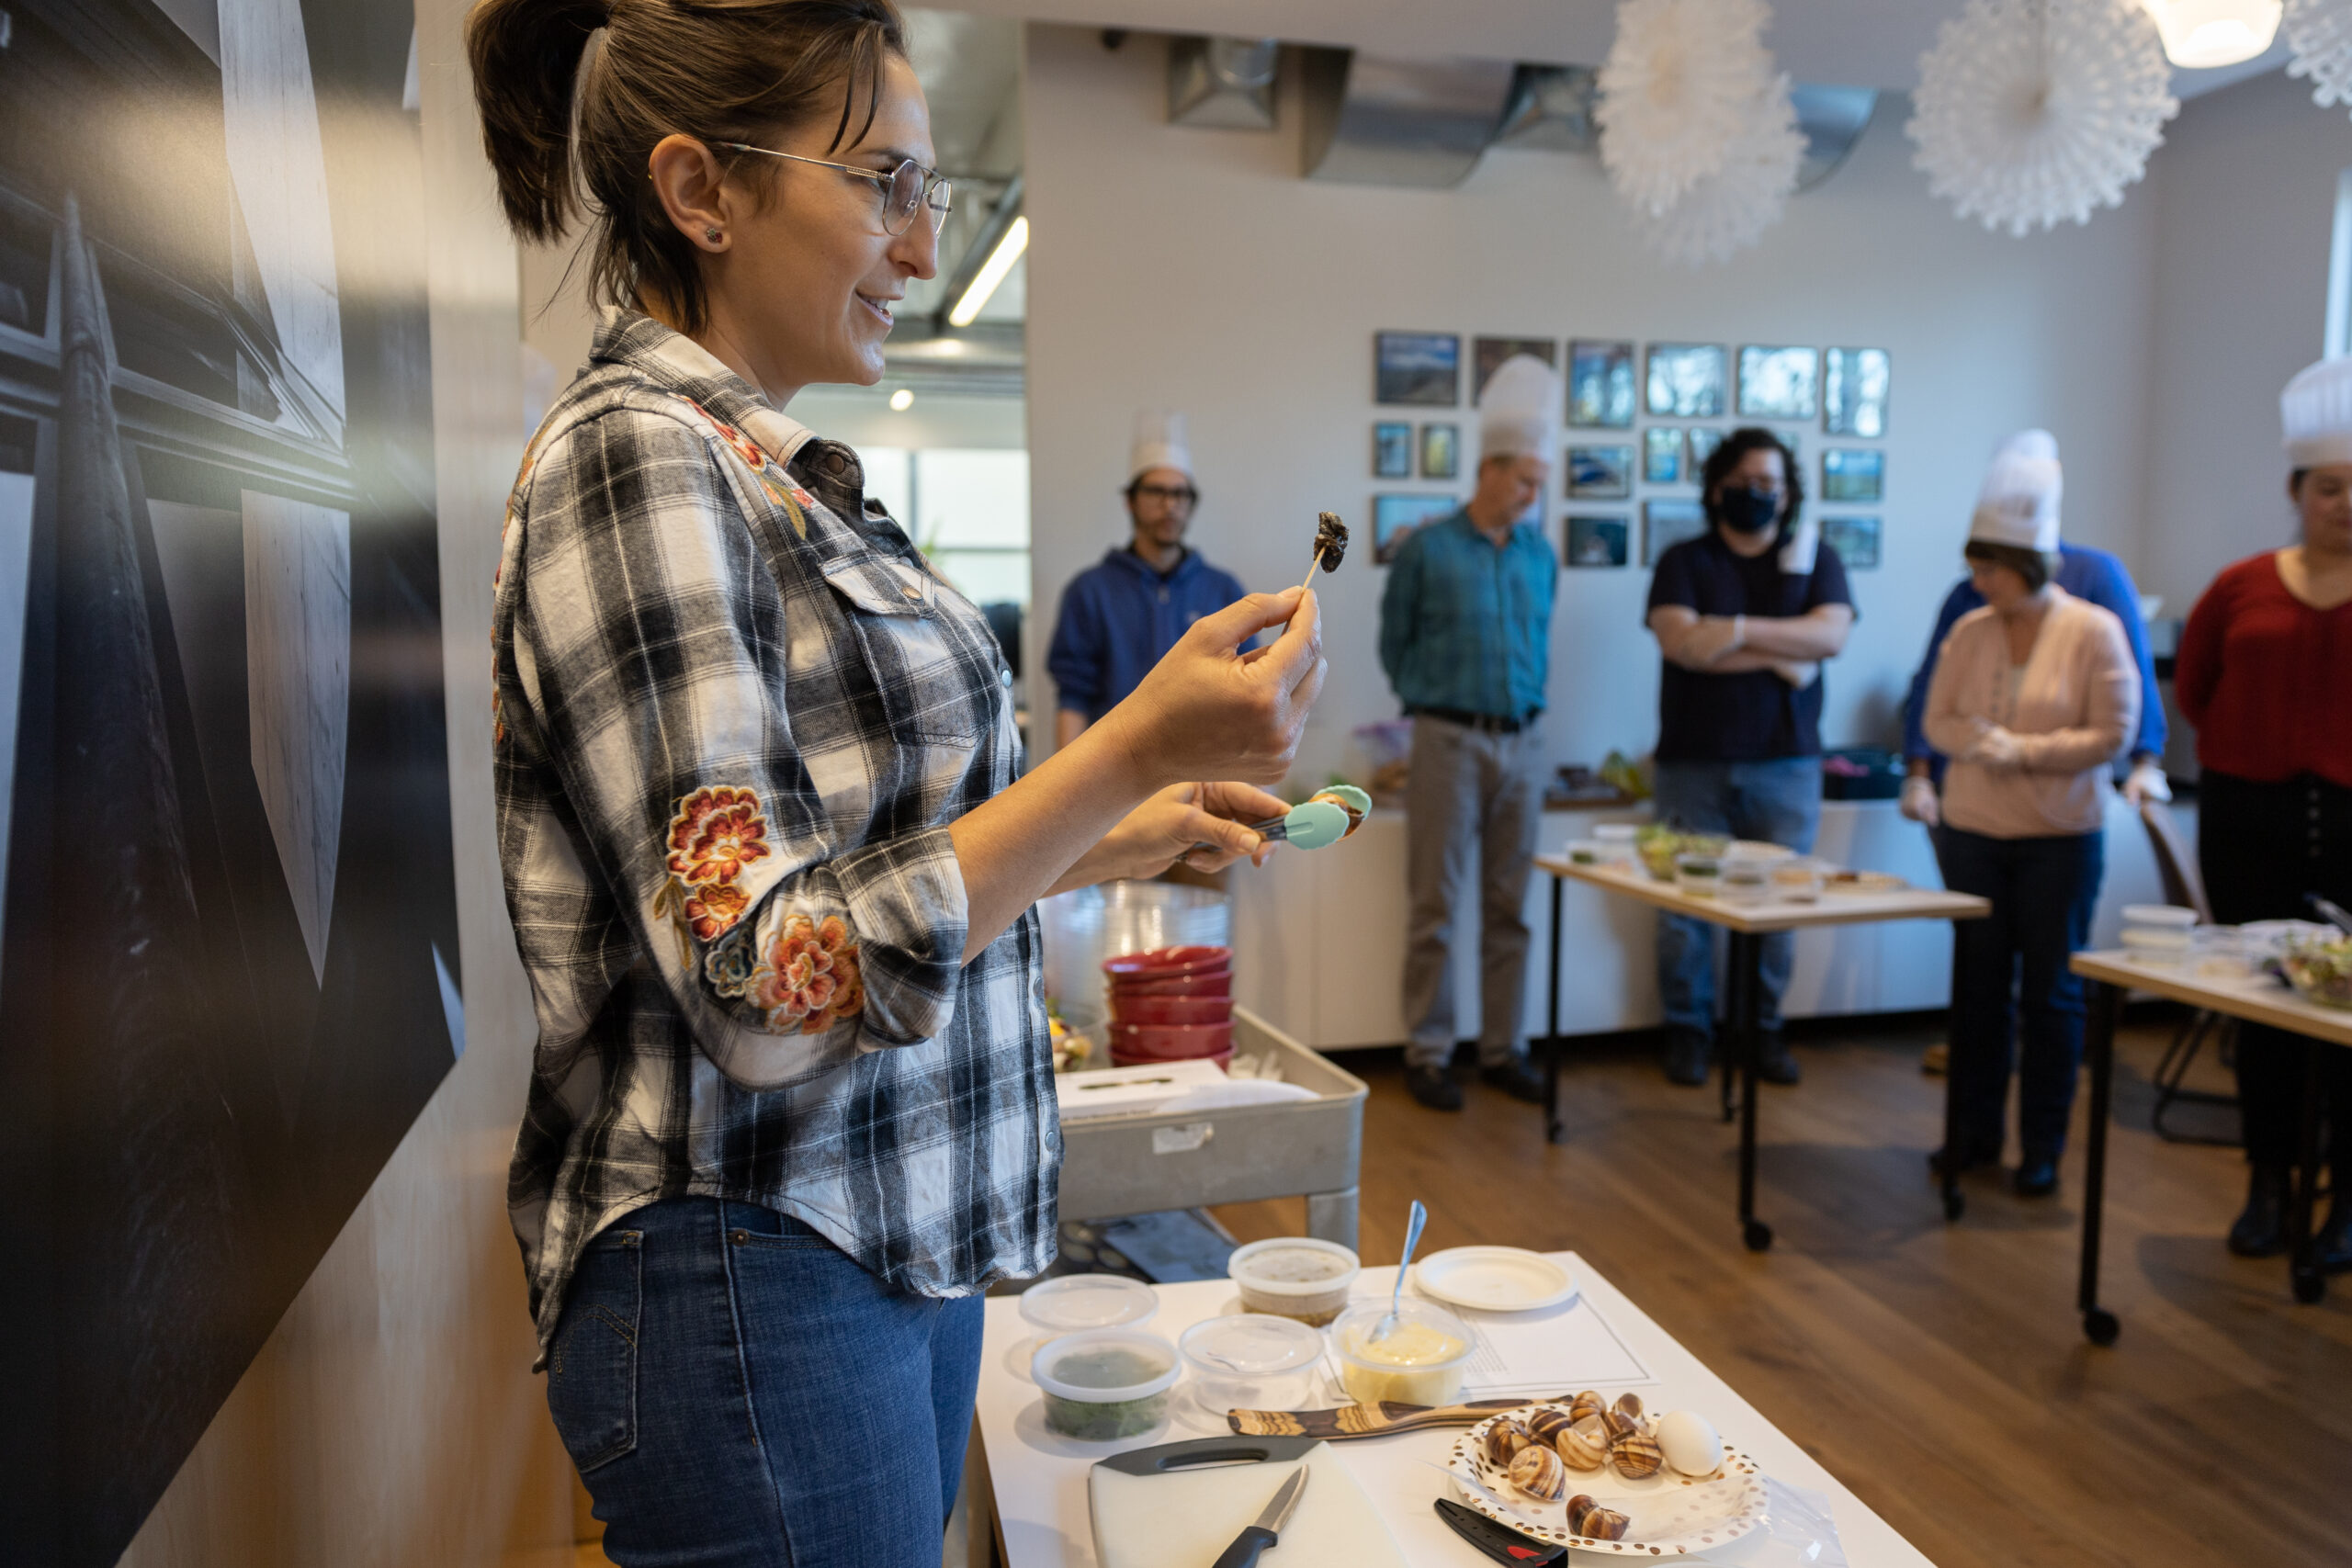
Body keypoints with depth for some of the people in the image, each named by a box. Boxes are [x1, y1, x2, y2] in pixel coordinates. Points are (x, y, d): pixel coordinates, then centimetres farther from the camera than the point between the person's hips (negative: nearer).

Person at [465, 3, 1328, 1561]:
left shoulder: (776, 475, 9)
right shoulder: (635, 456, -18)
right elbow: (771, 985, -24)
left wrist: (1117, 838, 9)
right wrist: (1134, 750, -26)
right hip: (758, 1288, -9)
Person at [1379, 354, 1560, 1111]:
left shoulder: (1540, 554, 10)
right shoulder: (1427, 550, -3)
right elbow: (1395, 643, 7)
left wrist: (1523, 707, 14)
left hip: (1523, 743, 4)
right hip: (1449, 742, -4)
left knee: (1509, 906, 8)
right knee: (1437, 906, -1)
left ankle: (1503, 1050, 18)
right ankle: (1428, 1055, 9)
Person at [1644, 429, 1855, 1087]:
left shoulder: (1815, 559, 11)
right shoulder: (1685, 562, 6)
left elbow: (1831, 635, -7)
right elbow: (1682, 641, -12)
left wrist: (1739, 629, -15)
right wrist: (1782, 656, -10)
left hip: (1786, 765, 1)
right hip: (1695, 762, -1)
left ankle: (1765, 1028, 19)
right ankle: (1688, 1029, 14)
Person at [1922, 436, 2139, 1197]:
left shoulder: (2094, 631, -8)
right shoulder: (1968, 631, 1)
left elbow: (2113, 734, -10)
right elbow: (1938, 721, 5)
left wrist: (2023, 751, -18)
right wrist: (1980, 742, -15)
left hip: (2060, 840, -3)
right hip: (1972, 832, 3)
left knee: (2050, 990, 5)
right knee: (1977, 983, 10)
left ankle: (2042, 1146, 18)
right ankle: (1973, 1131, 22)